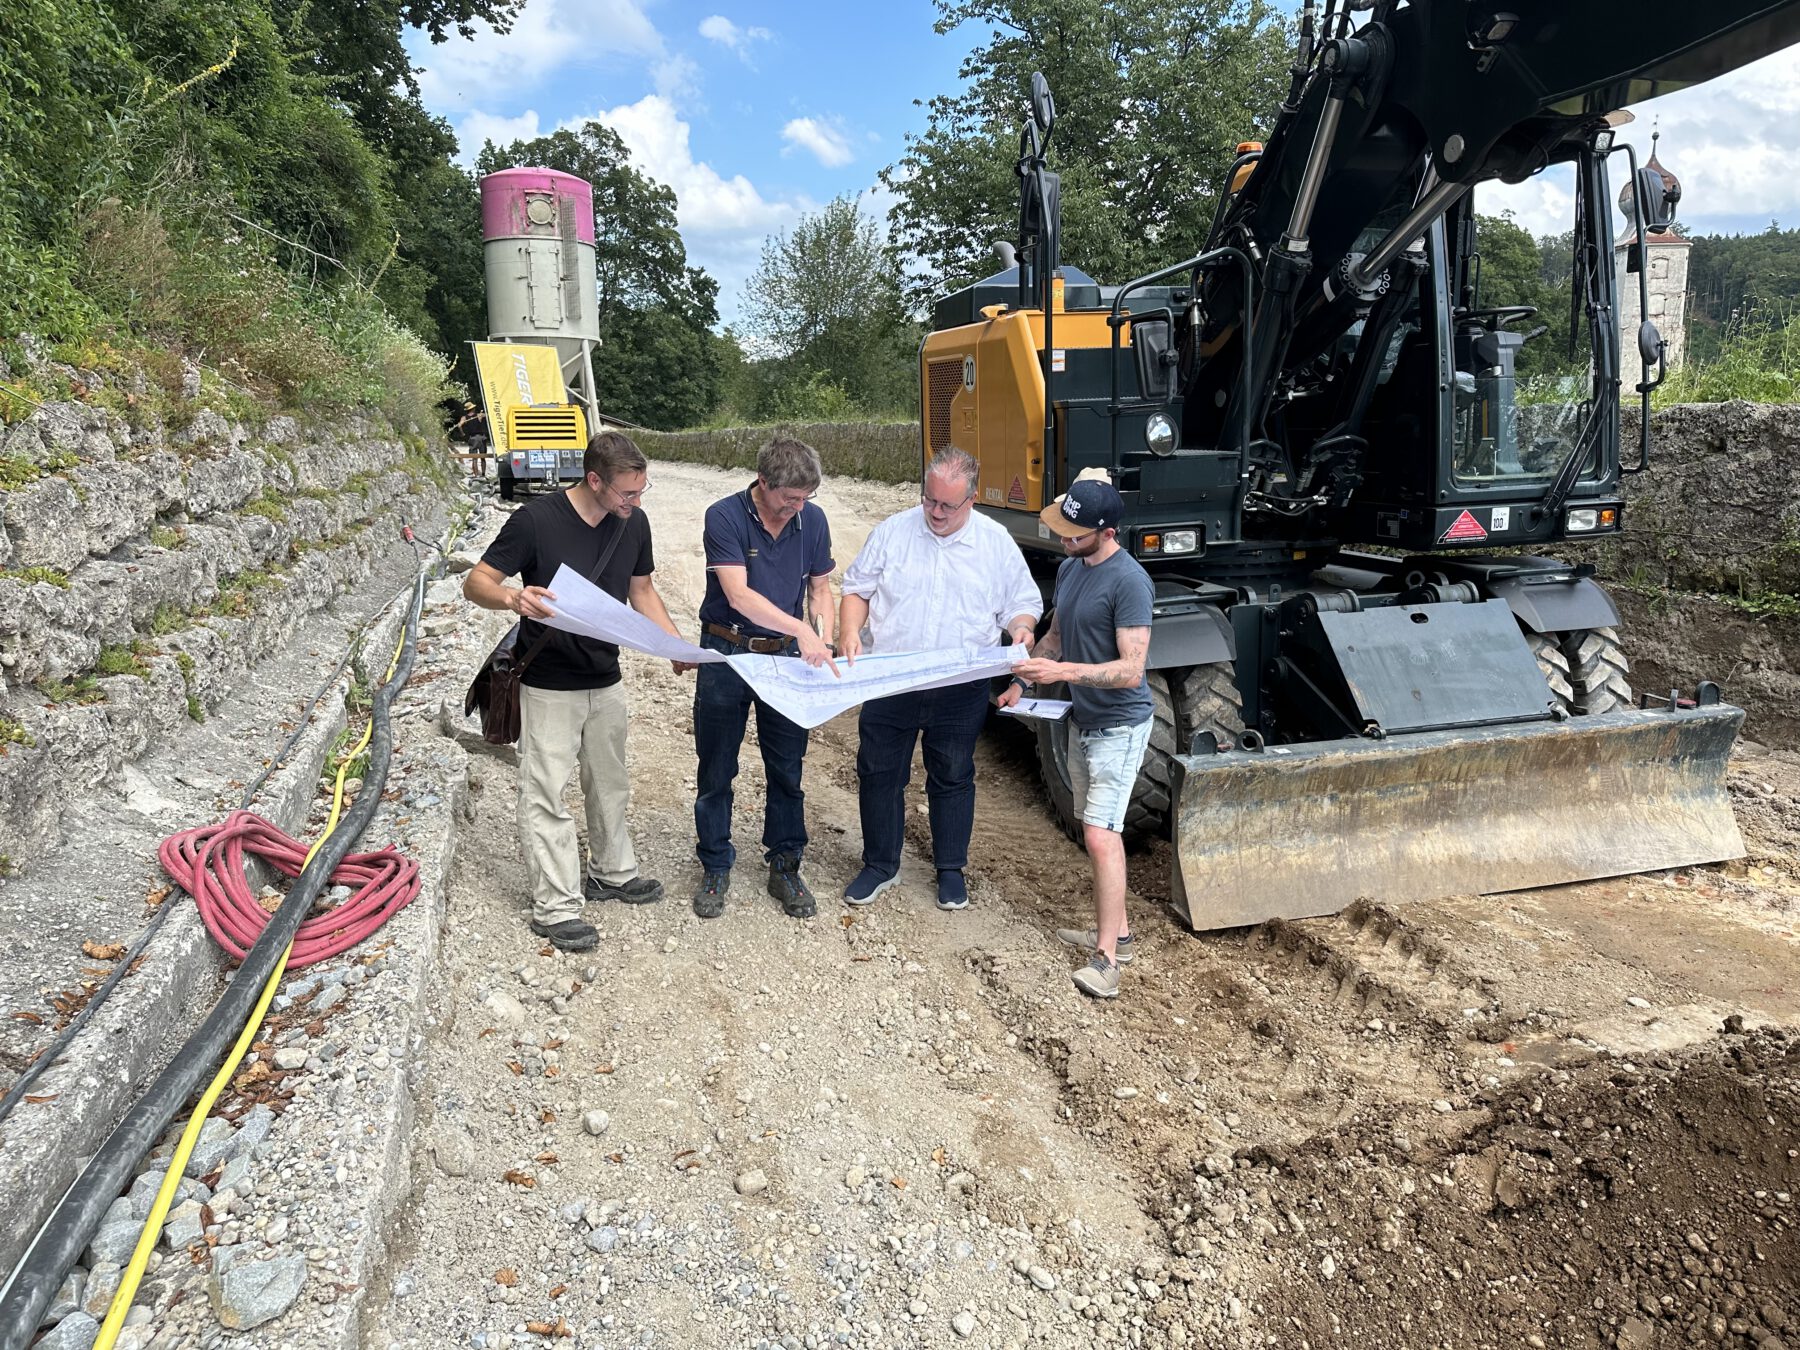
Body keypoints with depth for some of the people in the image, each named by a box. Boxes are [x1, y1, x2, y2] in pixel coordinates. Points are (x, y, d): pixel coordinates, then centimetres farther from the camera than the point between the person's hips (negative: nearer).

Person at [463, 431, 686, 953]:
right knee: (546, 795, 1)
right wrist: (512, 597, -38)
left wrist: (677, 645, -3)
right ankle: (554, 907, 11)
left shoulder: (634, 524, -3)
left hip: (605, 681, 6)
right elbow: (476, 582, -15)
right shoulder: (536, 519, -20)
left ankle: (612, 872, 38)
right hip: (548, 687, -5)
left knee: (610, 784, 19)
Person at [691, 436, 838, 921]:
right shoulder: (725, 517, -15)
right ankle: (715, 869, 24)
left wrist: (824, 638, -9)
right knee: (716, 771, 8)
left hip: (785, 657, 3)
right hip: (726, 654, -3)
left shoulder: (812, 520, -1)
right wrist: (800, 629, -33)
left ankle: (785, 867, 24)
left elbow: (820, 587, 8)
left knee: (787, 770, 9)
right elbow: (738, 595, -24)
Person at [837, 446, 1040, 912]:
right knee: (878, 774, 10)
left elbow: (1023, 602, 7)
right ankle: (880, 865, 29)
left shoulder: (997, 542, -1)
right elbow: (857, 589, 6)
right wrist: (850, 631, -13)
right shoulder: (892, 532, -1)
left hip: (960, 693, -1)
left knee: (953, 780, 12)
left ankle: (951, 869, 31)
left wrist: (1021, 627, -16)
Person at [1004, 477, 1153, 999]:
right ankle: (1116, 929, 29)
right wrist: (1023, 680, 7)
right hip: (1082, 720, 9)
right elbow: (1056, 636, 19)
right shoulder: (1069, 569, 6)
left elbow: (1130, 670, -25)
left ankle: (1106, 959, -7)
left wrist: (1062, 672, -32)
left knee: (1100, 836, -13)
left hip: (1120, 726, -9)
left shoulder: (1129, 581, -22)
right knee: (1099, 830, 16)